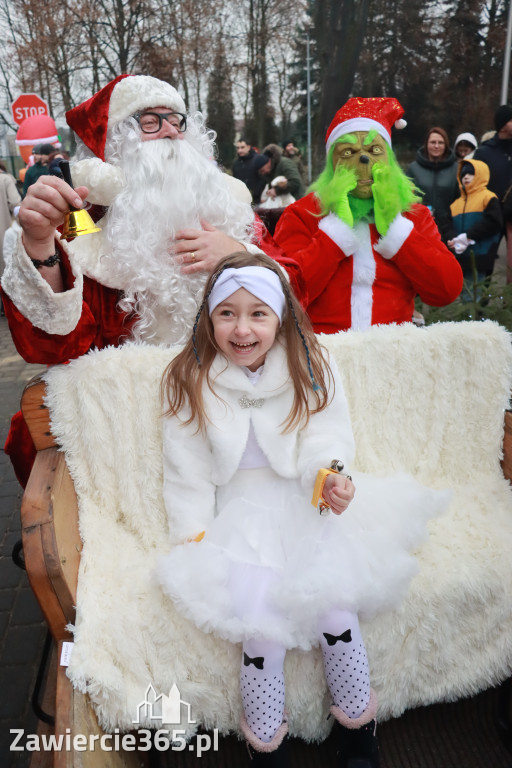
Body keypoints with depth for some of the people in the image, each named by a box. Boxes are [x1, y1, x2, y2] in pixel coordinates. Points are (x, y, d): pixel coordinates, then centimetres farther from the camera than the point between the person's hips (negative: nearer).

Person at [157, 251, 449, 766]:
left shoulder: (307, 368, -1)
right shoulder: (189, 381, -3)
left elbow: (324, 439, -7)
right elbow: (187, 472, 0)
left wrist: (329, 476, -29)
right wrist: (193, 539, -7)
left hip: (305, 505, 1)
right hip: (239, 513, 0)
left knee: (336, 613, -18)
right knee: (261, 632, -19)